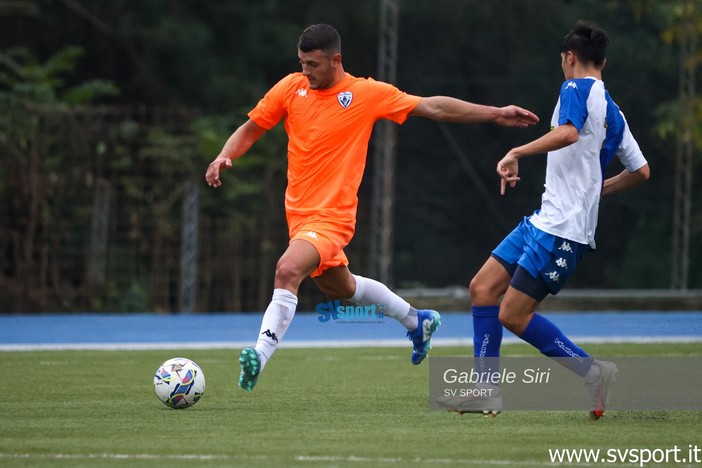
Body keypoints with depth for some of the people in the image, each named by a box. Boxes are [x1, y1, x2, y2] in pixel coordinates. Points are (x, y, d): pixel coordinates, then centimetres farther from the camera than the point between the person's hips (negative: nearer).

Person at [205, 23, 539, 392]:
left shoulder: (367, 93, -8)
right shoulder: (290, 88, 1)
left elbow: (433, 107, -1)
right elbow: (250, 129, 11)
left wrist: (495, 114, -3)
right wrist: (225, 157, -10)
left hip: (331, 217, -6)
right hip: (298, 211, 6)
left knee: (287, 271, -30)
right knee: (339, 287, 24)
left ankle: (258, 358, -33)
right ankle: (418, 321, 47)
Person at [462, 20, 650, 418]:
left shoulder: (576, 89, -8)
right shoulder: (612, 111, 18)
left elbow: (568, 132, -29)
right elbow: (641, 171, 22)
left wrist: (517, 153, -23)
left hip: (561, 231, -9)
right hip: (544, 221, 9)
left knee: (513, 315, -9)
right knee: (483, 288, 7)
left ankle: (593, 372, -5)